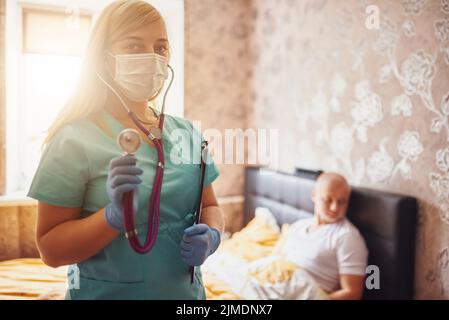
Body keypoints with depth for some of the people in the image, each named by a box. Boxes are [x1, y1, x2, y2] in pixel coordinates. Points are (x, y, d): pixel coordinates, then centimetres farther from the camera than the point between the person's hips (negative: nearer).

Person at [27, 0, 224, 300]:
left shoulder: (186, 132, -2)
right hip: (107, 292, -4)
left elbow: (210, 206, 7)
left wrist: (211, 235, -14)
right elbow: (50, 249, -13)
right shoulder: (75, 139, -15)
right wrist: (114, 216, -29)